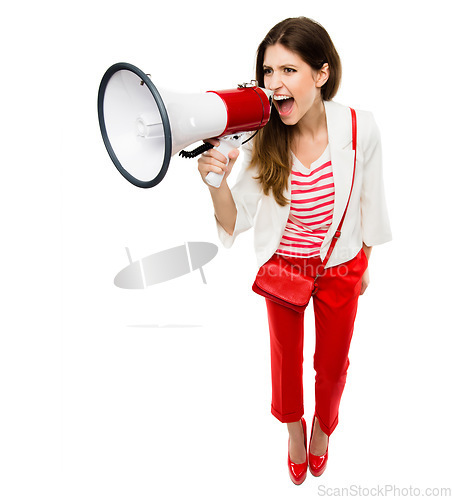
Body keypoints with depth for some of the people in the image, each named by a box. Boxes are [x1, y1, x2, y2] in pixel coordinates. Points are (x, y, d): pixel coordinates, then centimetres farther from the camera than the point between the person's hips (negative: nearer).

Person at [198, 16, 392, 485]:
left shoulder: (360, 127, -21)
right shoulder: (258, 138, -21)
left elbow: (368, 200, -4)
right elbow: (235, 223, -17)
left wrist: (365, 264, 7)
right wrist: (218, 183, -38)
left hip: (341, 268, 0)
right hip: (282, 266, 0)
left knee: (332, 364, 20)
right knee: (286, 357, 21)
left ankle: (323, 426, 57)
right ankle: (293, 428, 56)